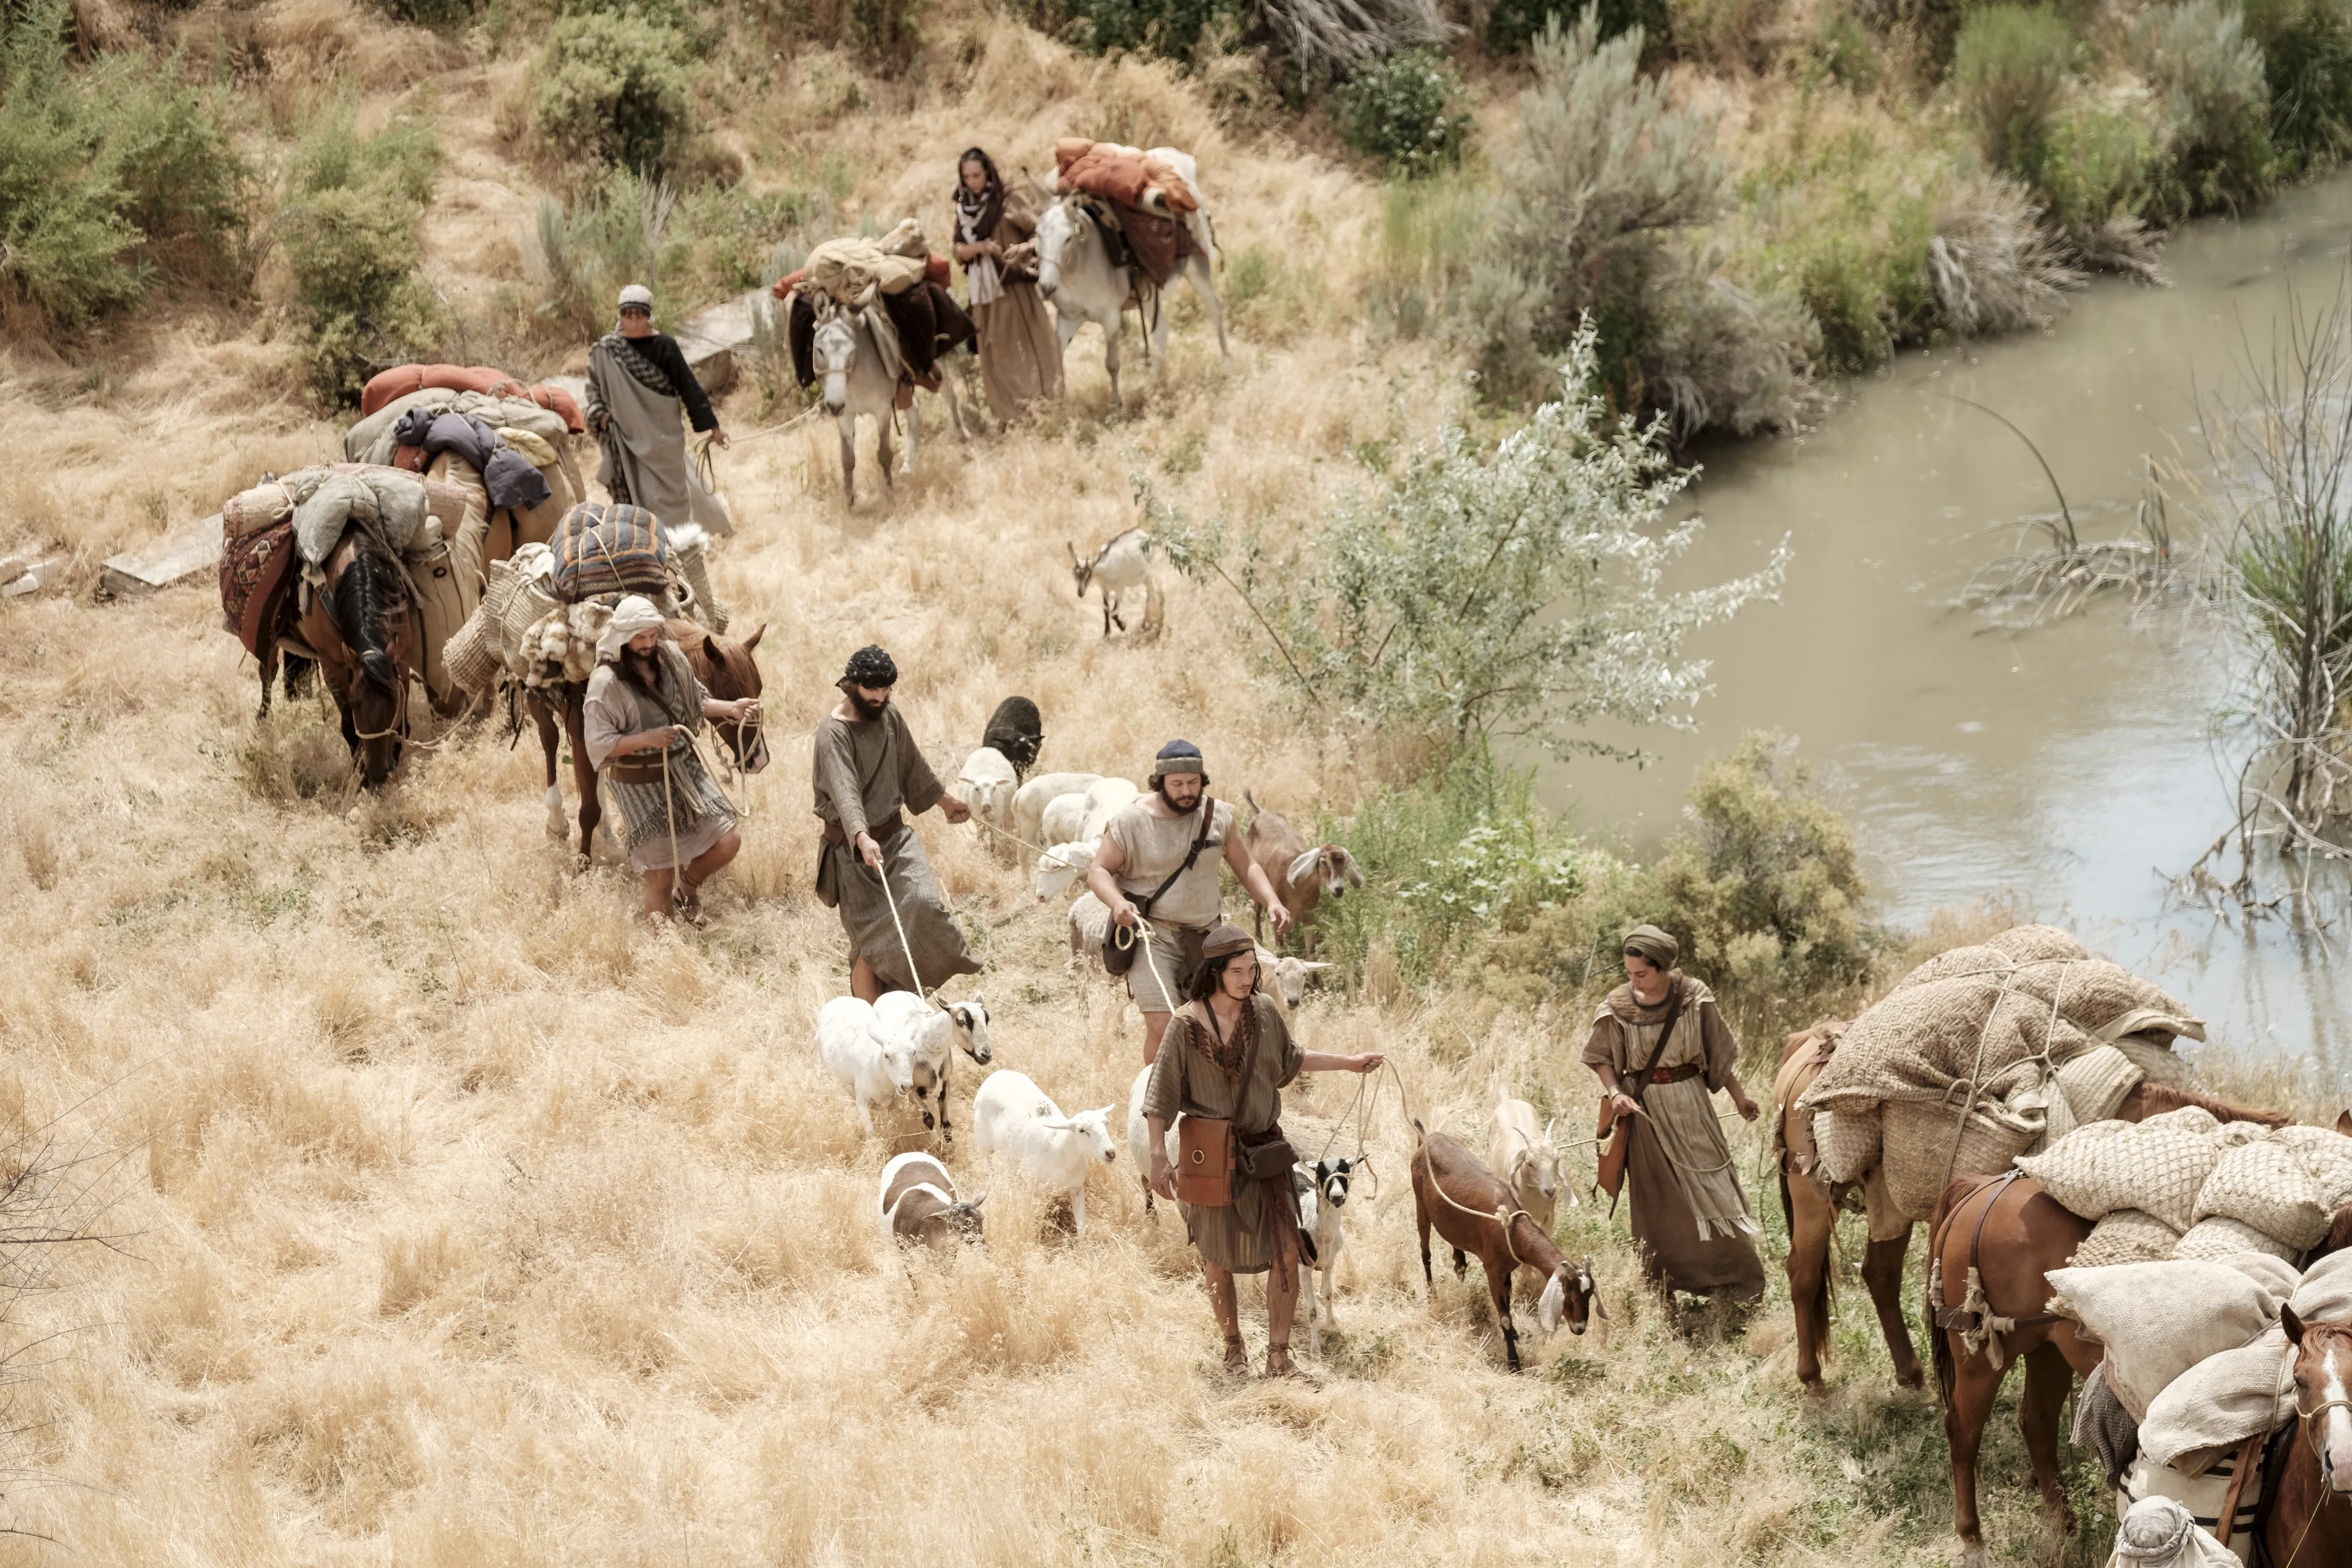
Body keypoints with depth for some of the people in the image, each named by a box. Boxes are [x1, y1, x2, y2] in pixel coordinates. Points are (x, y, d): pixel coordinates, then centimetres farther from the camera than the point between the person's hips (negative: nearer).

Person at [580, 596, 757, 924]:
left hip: (686, 769, 5)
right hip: (642, 784, -5)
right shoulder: (606, 681, -19)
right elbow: (599, 744, -19)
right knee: (661, 880, 1)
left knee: (728, 843, 2)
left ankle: (688, 888, 33)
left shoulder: (670, 657, -3)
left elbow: (697, 702, 13)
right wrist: (647, 739, -31)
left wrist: (731, 709, -4)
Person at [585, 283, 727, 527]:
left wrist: (712, 426, -3)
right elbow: (595, 386, 12)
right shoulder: (607, 350, -2)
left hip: (662, 436, -1)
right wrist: (600, 414, -5)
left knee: (668, 497, 4)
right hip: (627, 439, 1)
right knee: (632, 500, 1)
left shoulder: (664, 346, -8)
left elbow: (689, 387, -4)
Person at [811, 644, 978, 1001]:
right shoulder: (833, 733, -19)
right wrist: (863, 838, -48)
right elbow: (845, 791, -33)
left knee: (924, 901, -19)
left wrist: (945, 800, 32)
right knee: (870, 941, -2)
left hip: (895, 833, 5)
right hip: (854, 846, -5)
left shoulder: (889, 715, 3)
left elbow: (913, 766, 20)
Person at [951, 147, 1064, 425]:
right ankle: (1008, 417, 13)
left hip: (1015, 288, -5)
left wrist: (1025, 249, -32)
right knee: (996, 358, 7)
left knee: (1027, 347, -7)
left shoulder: (1009, 201, -7)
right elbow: (959, 251, 6)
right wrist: (980, 247, -15)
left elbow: (1042, 233, -12)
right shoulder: (963, 208, 9)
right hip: (983, 293, 5)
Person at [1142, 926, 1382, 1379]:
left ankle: (1278, 1357, 2)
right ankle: (1233, 1347, 30)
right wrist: (1159, 1158, -16)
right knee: (1218, 1259, 9)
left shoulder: (1264, 1011, -2)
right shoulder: (1187, 1025, -13)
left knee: (1287, 1252, -7)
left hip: (1264, 1150, 3)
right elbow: (1160, 1096, -10)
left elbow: (1290, 1060, 18)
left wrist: (1349, 1063, 18)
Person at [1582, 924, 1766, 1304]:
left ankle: (1738, 1284, 20)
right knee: (1655, 1199, 7)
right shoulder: (1618, 1006, -11)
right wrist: (1614, 1093, -18)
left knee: (1712, 1187, 7)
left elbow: (1717, 1052, 2)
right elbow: (1601, 1059, -1)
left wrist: (1740, 1097, 7)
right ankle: (1662, 1291, 18)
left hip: (1690, 1106, 1)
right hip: (1644, 1110, -1)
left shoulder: (1693, 998, -11)